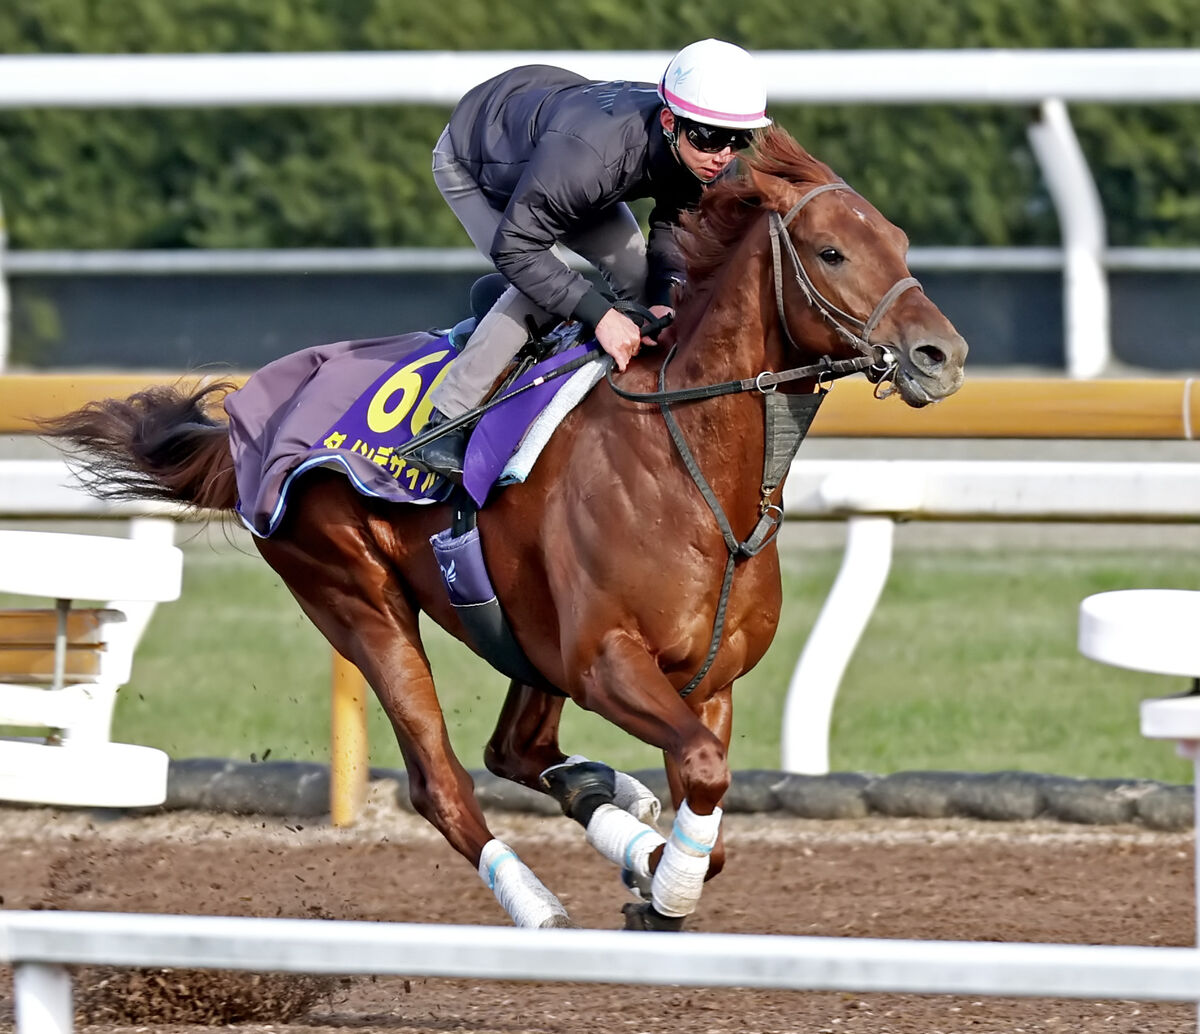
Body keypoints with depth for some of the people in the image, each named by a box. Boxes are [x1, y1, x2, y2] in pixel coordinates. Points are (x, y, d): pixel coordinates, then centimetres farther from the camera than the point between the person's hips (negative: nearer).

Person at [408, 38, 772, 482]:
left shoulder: (704, 157, -27)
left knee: (639, 272, -3)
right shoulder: (587, 151, -50)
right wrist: (600, 314, -46)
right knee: (537, 290, -23)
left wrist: (665, 299, -27)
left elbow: (675, 228, -8)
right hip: (470, 162, -7)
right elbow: (514, 248, -43)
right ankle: (445, 422, -15)